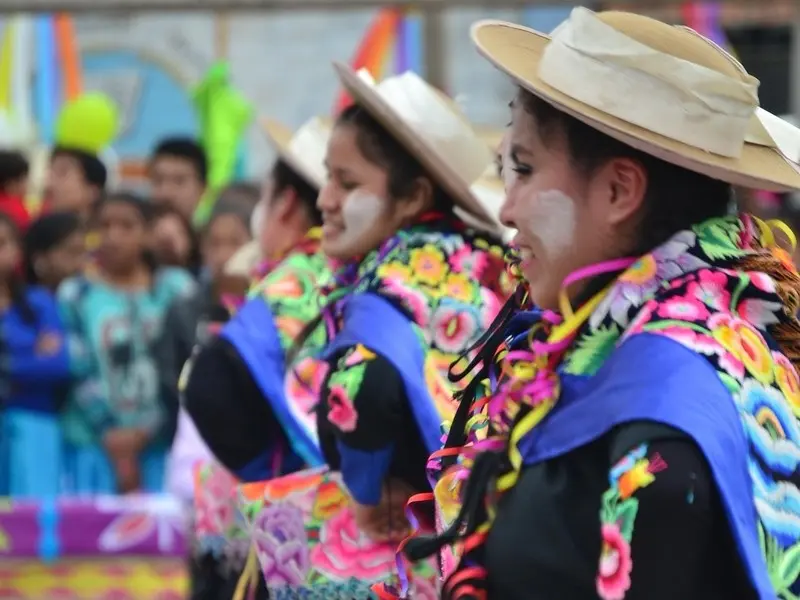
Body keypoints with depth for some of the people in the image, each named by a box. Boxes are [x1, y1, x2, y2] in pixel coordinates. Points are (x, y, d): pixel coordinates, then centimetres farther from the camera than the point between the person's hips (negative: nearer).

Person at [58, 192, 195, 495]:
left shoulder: (176, 289, 5)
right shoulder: (75, 295, 1)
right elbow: (79, 373, -3)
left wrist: (147, 430, -8)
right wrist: (113, 439, -9)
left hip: (163, 440, 1)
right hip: (93, 445, -1)